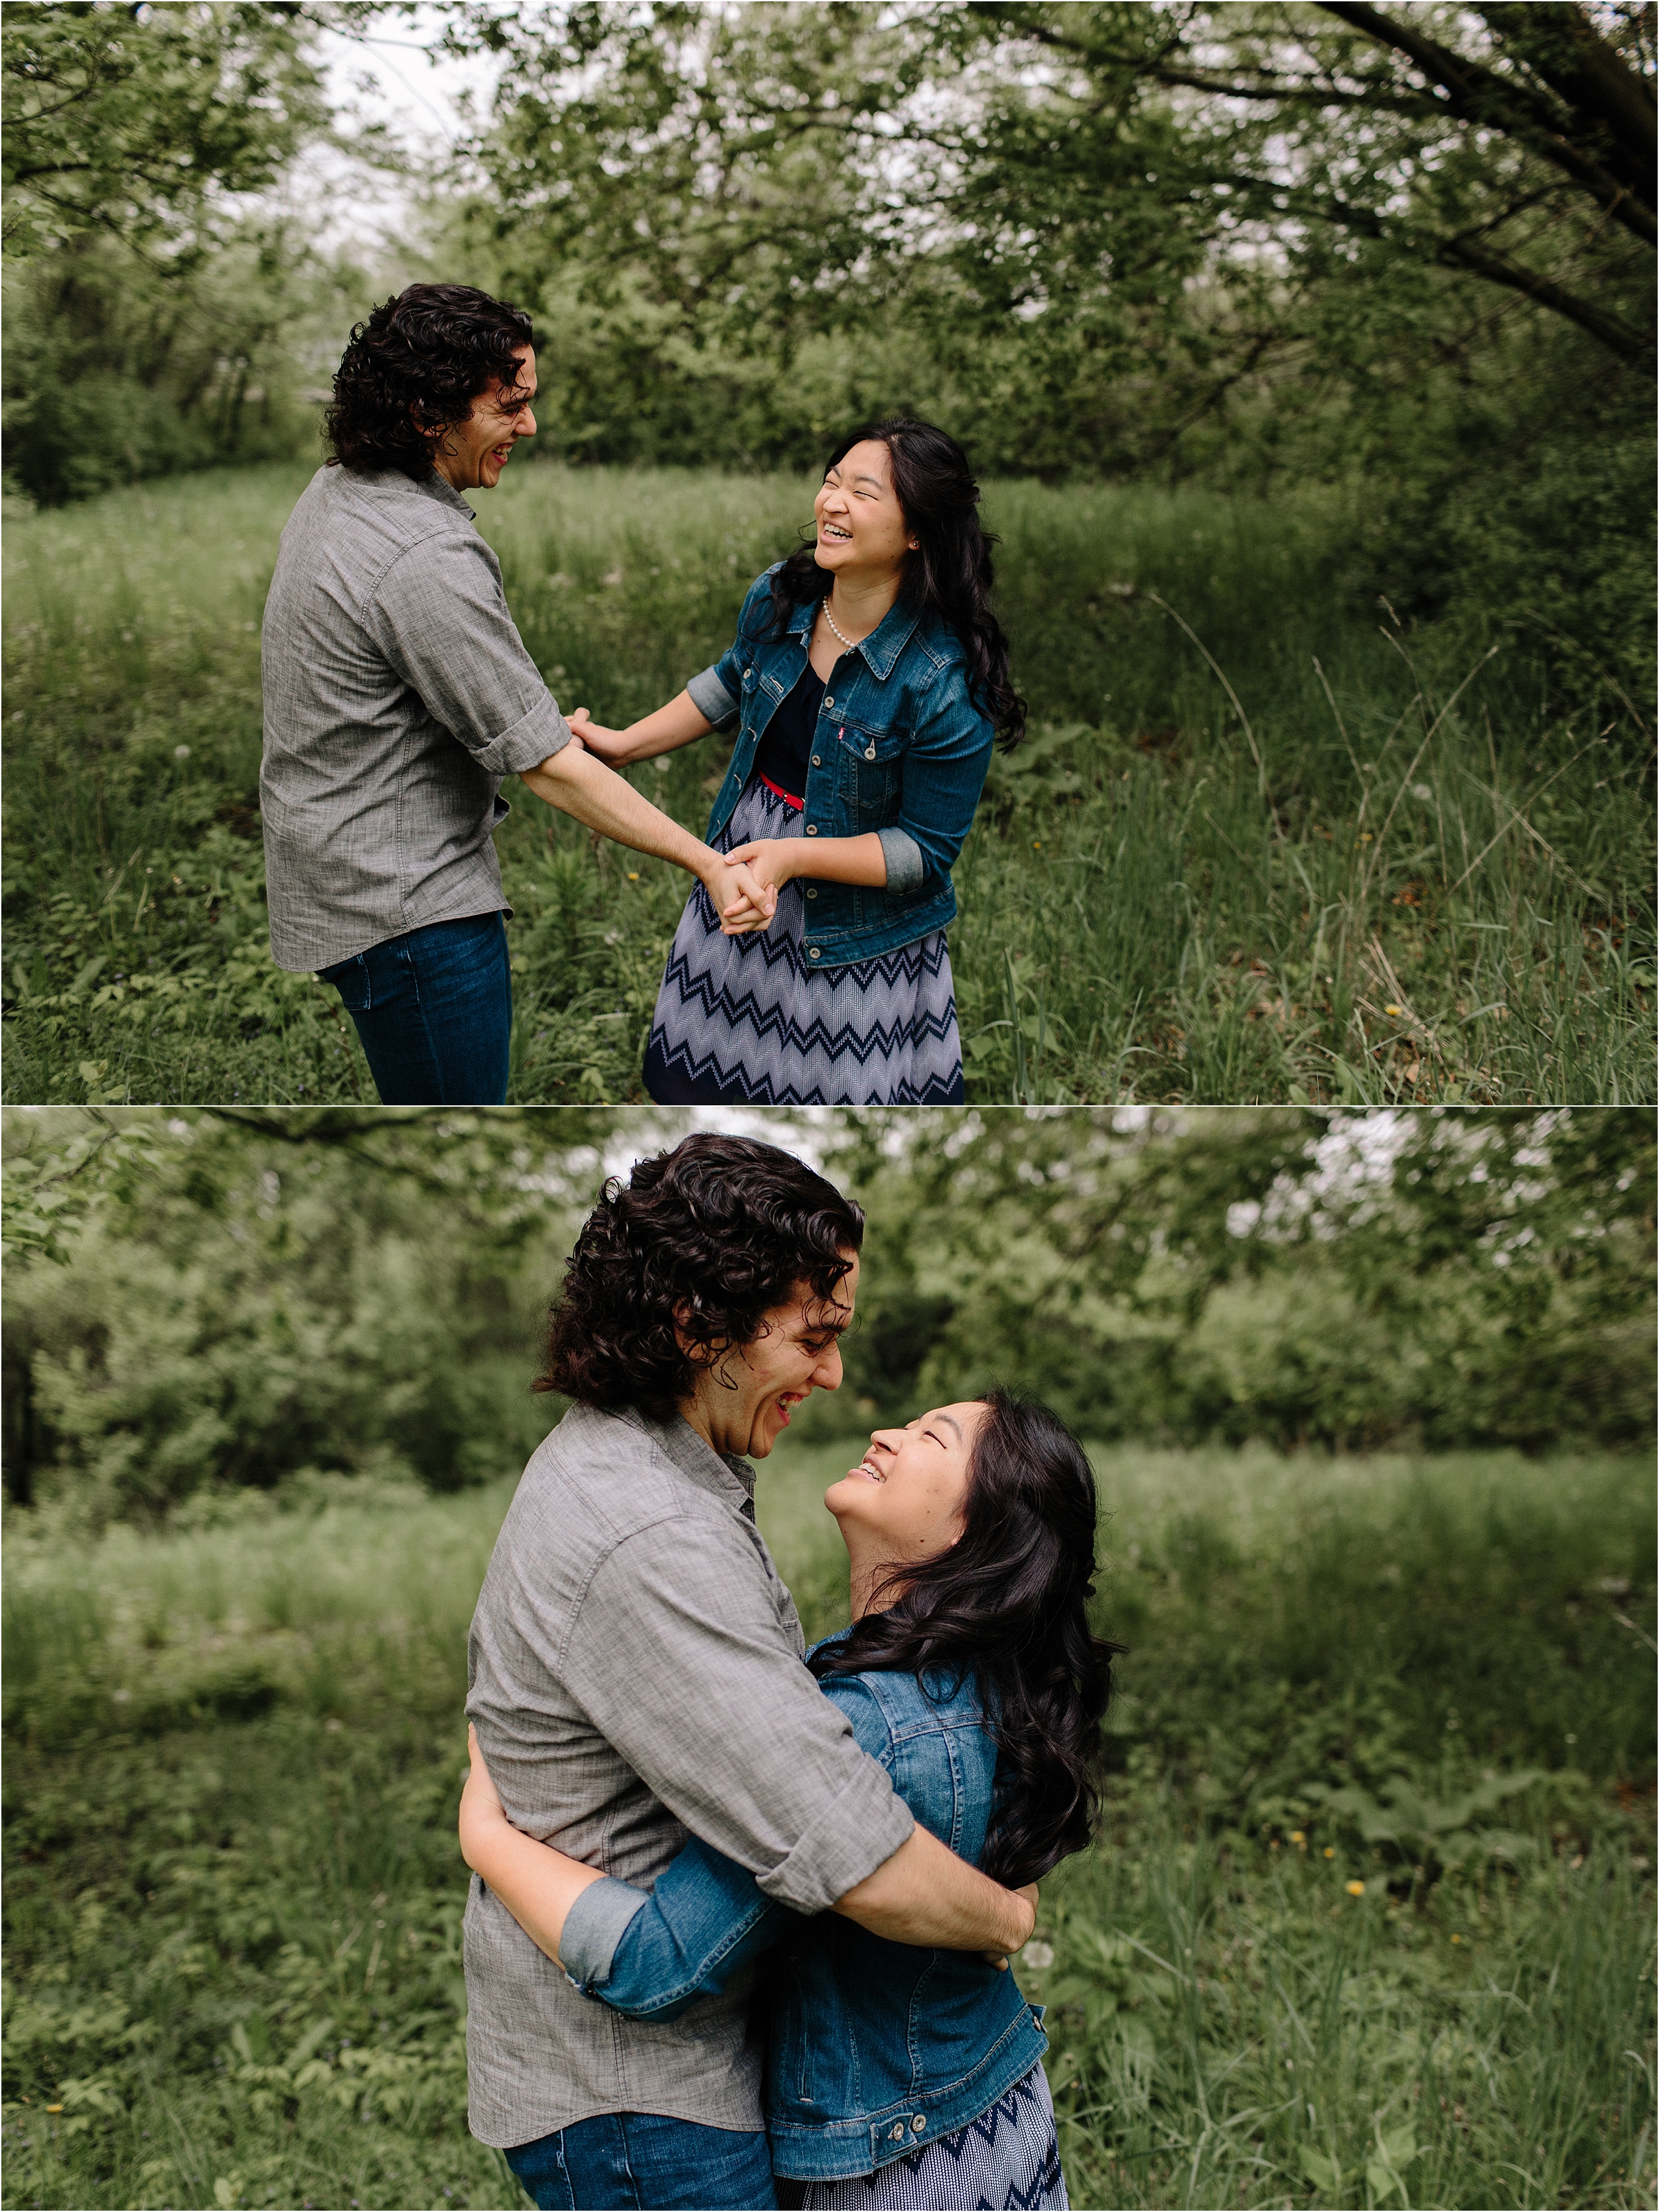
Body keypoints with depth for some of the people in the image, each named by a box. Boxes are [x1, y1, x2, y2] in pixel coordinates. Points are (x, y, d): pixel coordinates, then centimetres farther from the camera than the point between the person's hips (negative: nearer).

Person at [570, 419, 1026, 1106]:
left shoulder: (944, 683, -26)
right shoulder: (777, 598, -8)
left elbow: (926, 849, -20)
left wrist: (794, 856, -29)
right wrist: (623, 743, 9)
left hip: (854, 939, -6)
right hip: (740, 875, 6)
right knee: (696, 1083, 21)